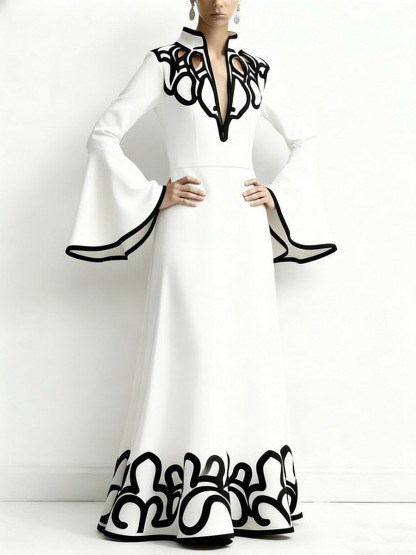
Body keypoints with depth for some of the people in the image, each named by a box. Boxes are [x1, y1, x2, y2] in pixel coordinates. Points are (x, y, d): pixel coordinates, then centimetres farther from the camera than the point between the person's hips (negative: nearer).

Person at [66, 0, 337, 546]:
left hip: (245, 226, 4)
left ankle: (253, 499, 14)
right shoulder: (163, 62, 4)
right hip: (189, 224, -3)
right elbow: (105, 134, 0)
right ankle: (192, 508, 0)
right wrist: (153, 195, -8)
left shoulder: (257, 69, 14)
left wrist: (277, 195, 9)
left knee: (249, 351, 3)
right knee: (191, 351, -7)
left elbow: (303, 138, 23)